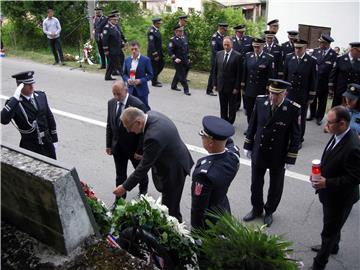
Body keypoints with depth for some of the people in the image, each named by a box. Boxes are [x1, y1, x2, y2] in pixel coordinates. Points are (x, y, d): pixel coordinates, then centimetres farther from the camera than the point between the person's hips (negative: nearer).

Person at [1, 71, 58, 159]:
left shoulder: (41, 96, 1)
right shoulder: (13, 102, -13)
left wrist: (54, 140, 10)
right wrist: (15, 98, -33)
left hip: (47, 143, 5)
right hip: (30, 147, -4)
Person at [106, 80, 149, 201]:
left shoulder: (138, 105, -23)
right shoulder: (111, 103, -5)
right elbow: (109, 125, 6)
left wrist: (140, 150, -17)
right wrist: (109, 145, 5)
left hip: (133, 147, -3)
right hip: (117, 147, 3)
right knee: (120, 176, 14)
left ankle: (143, 190, 51)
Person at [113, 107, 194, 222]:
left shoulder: (153, 137, -37)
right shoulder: (151, 114, -9)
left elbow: (144, 166, -29)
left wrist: (125, 187, -19)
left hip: (174, 169, -10)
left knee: (170, 207, 7)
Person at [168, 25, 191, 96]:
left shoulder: (182, 39, 12)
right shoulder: (172, 40, -10)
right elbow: (169, 50, -15)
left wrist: (187, 58, 18)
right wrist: (175, 58, -23)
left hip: (184, 61, 8)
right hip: (178, 61, -8)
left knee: (178, 74, 18)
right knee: (182, 75, -6)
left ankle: (173, 86, 33)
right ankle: (186, 90, -1)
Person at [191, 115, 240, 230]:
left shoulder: (204, 171, -38)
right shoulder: (234, 153, -19)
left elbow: (198, 207, -26)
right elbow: (228, 142, 10)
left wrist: (195, 229, -13)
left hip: (207, 220, -6)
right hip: (224, 211, 6)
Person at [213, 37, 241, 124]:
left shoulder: (237, 56, -10)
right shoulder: (219, 54, 4)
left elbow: (239, 73, -11)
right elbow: (215, 70, 8)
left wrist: (236, 87, -13)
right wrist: (215, 84, 5)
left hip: (231, 87, -4)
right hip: (221, 86, 4)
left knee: (232, 107, 9)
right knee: (223, 106, 13)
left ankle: (230, 123, 20)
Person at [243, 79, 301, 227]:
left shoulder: (293, 109, -21)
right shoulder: (260, 101, -13)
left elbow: (296, 136, -12)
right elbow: (253, 124, 0)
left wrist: (290, 159, -10)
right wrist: (248, 146, 4)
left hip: (278, 158, -2)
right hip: (258, 154, 2)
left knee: (275, 187, 19)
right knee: (256, 184, 19)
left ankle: (269, 211, 44)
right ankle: (256, 209, 44)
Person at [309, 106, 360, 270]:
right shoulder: (337, 135, -7)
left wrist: (327, 183, -27)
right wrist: (321, 170, -5)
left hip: (340, 197, -8)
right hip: (331, 193, 8)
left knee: (329, 230, 9)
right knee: (333, 225, 31)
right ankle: (332, 246, 55)